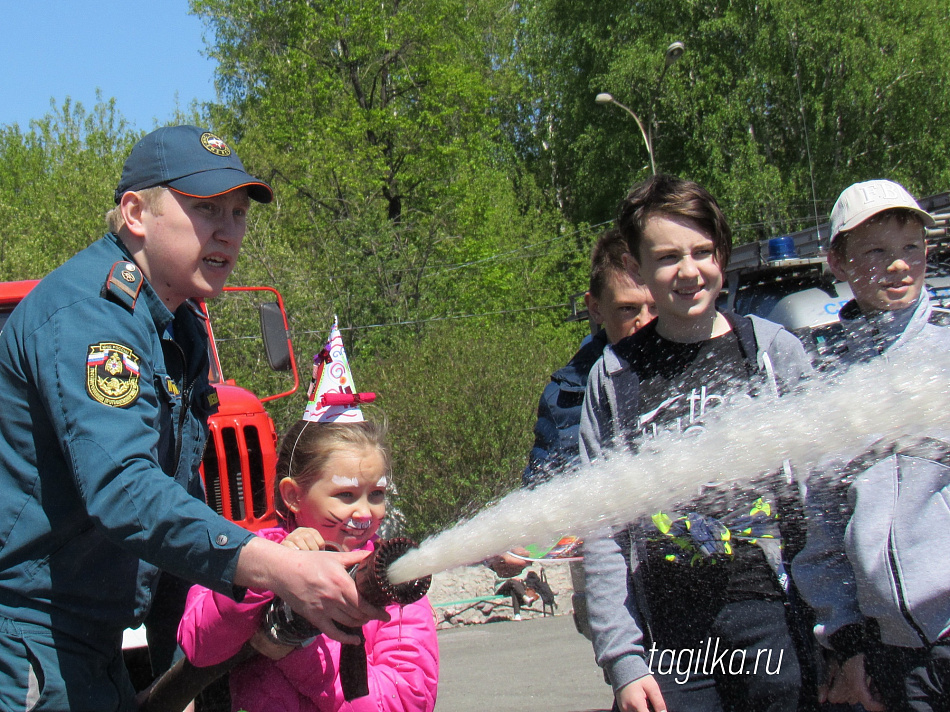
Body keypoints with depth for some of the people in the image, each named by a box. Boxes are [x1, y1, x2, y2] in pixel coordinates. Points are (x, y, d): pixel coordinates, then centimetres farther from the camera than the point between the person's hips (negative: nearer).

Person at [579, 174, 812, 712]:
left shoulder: (775, 351, 3)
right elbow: (601, 529, 4)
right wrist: (623, 659, -3)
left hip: (772, 616, -1)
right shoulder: (615, 375, 6)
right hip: (671, 637, 1)